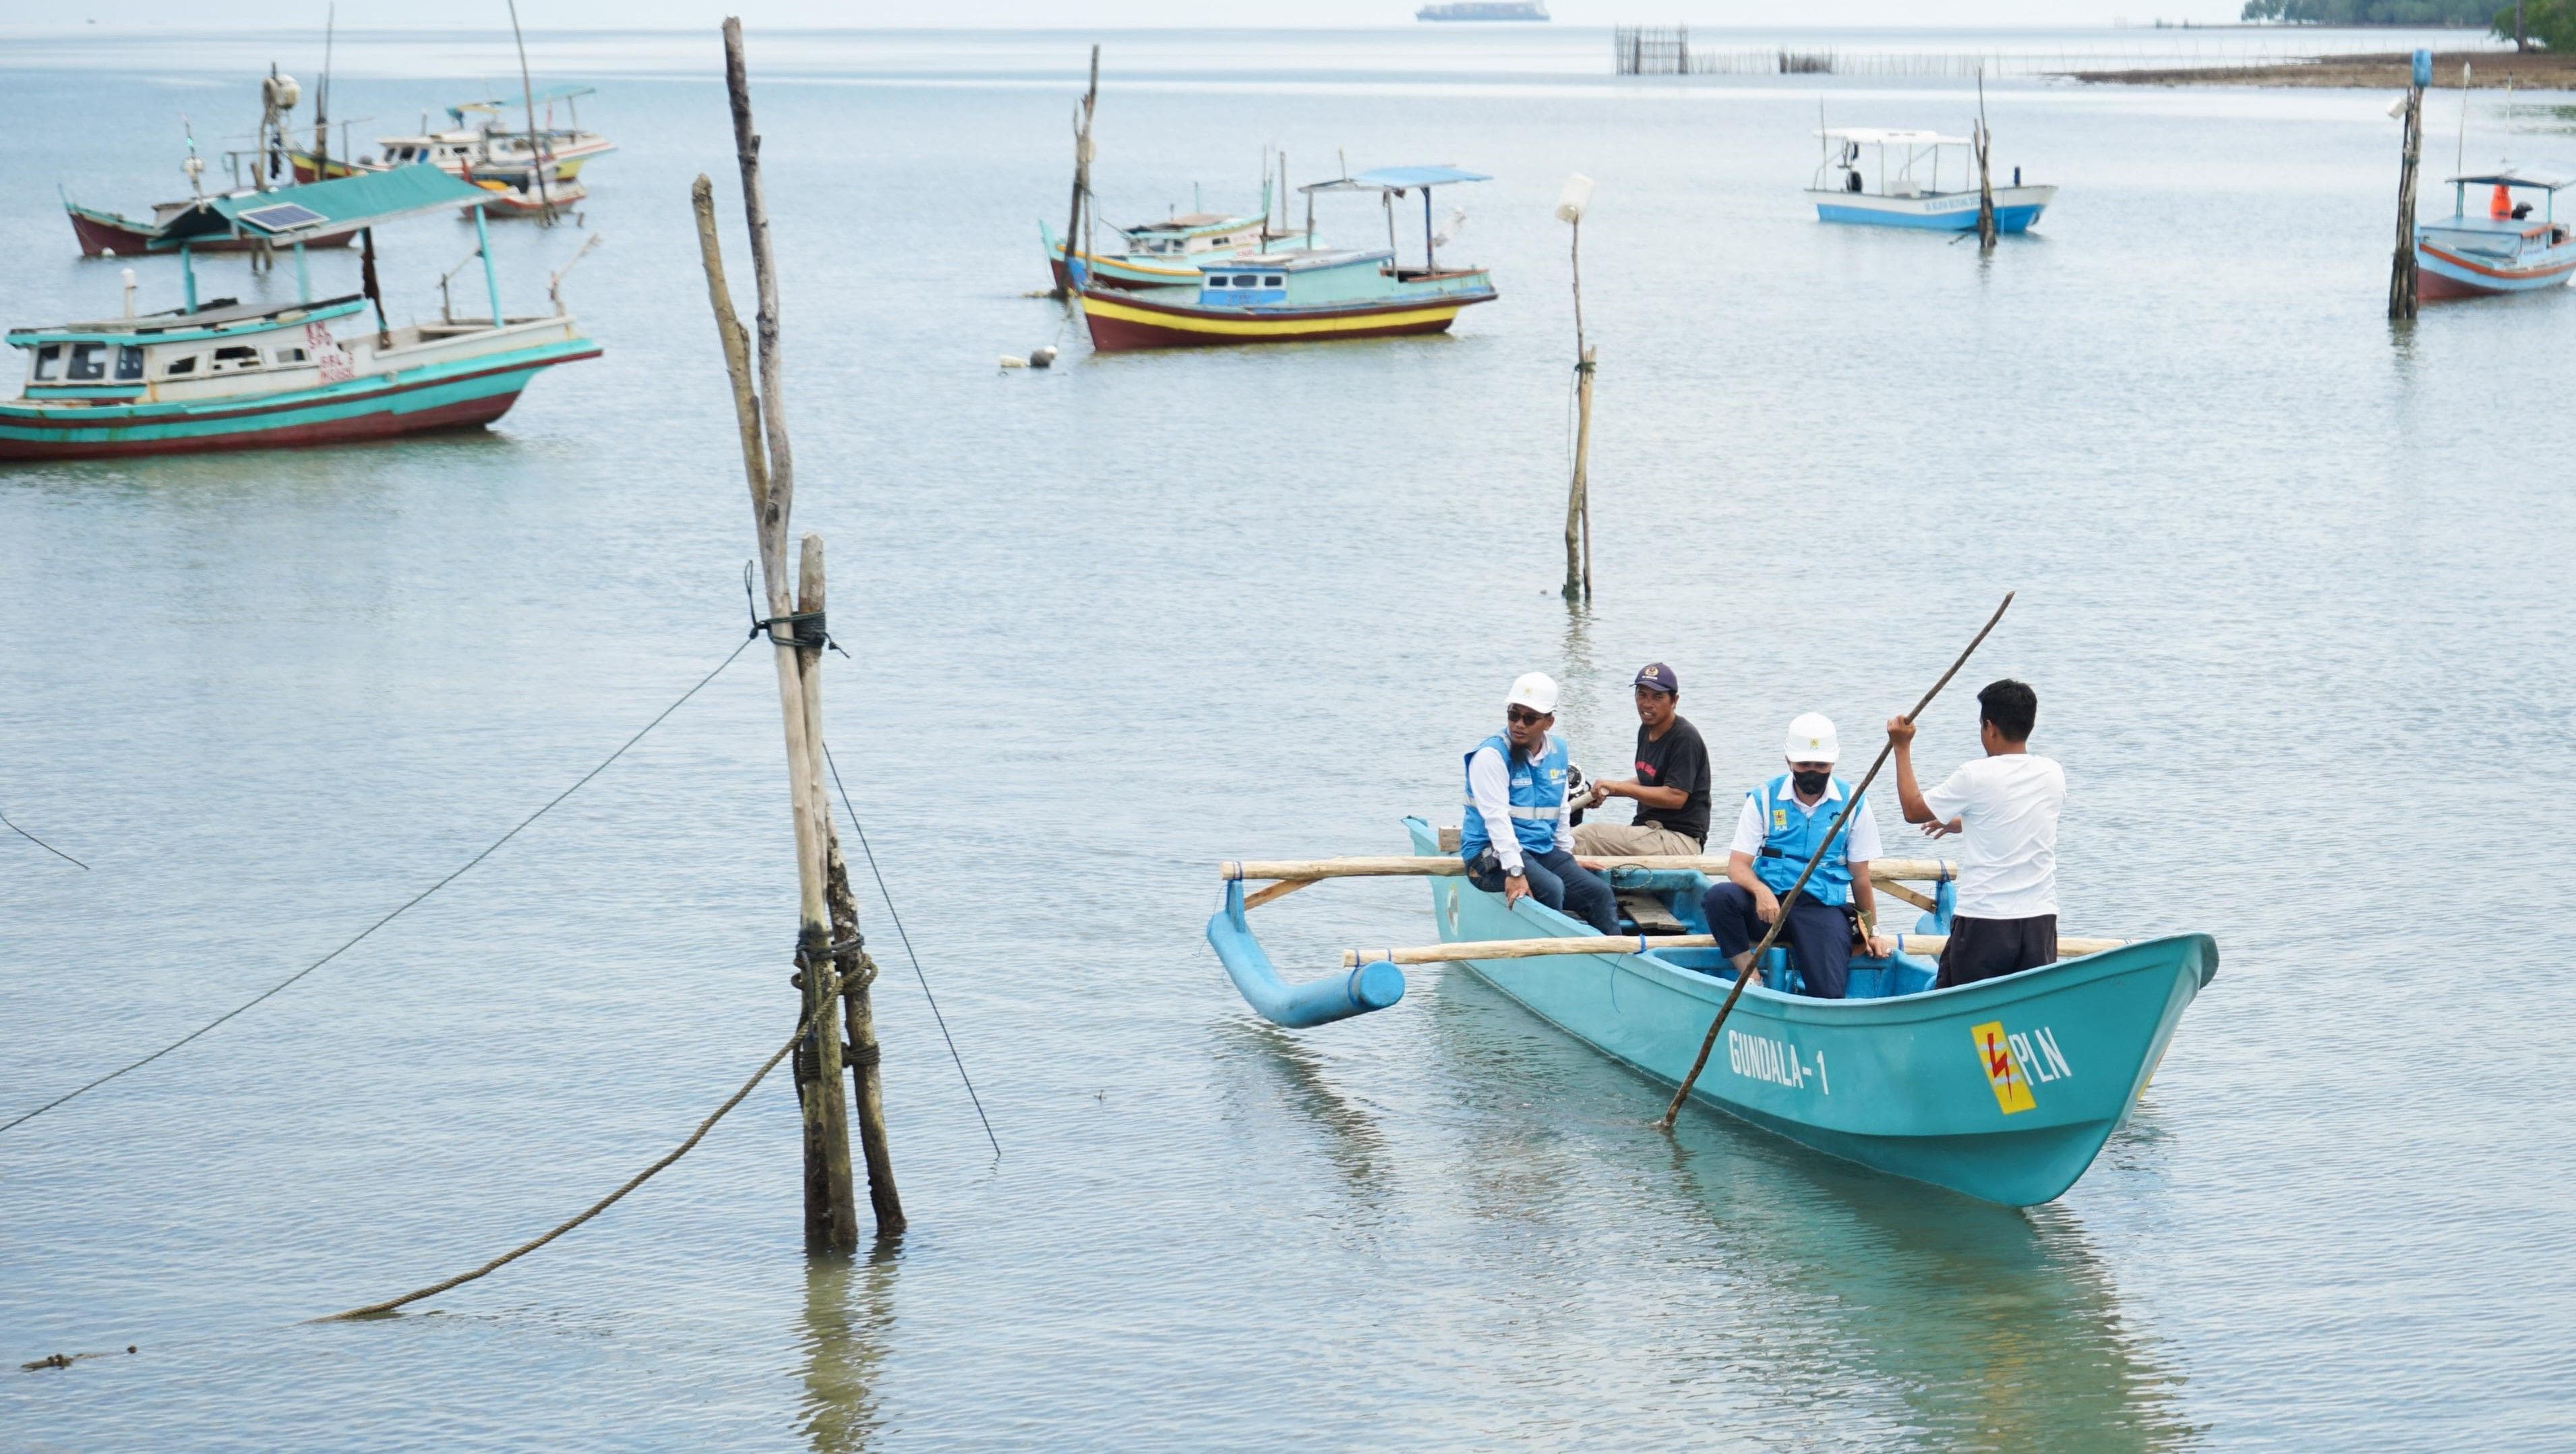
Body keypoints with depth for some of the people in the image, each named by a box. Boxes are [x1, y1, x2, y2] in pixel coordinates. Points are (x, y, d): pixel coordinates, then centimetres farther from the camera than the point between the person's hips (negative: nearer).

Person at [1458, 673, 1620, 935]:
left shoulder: (1558, 751, 10)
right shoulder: (1491, 755, -13)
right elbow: (1497, 817, -22)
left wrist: (1567, 853, 24)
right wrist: (1515, 871, -30)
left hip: (1543, 850, 7)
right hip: (1492, 854, -7)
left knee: (1600, 893, -6)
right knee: (1551, 888, -31)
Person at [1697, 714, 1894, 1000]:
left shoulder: (1853, 805, 5)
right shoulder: (1763, 800, 3)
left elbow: (1860, 877, 12)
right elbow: (1737, 865, -3)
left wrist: (1872, 932, 14)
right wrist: (1760, 890, -25)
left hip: (1824, 909, -1)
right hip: (1769, 903, 1)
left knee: (1829, 996, -23)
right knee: (1719, 897, -32)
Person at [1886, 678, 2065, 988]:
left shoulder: (1974, 777, -11)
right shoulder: (2053, 776, 5)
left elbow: (1913, 809, 3)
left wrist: (1902, 748, 14)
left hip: (1982, 921, -4)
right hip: (2040, 919, 4)